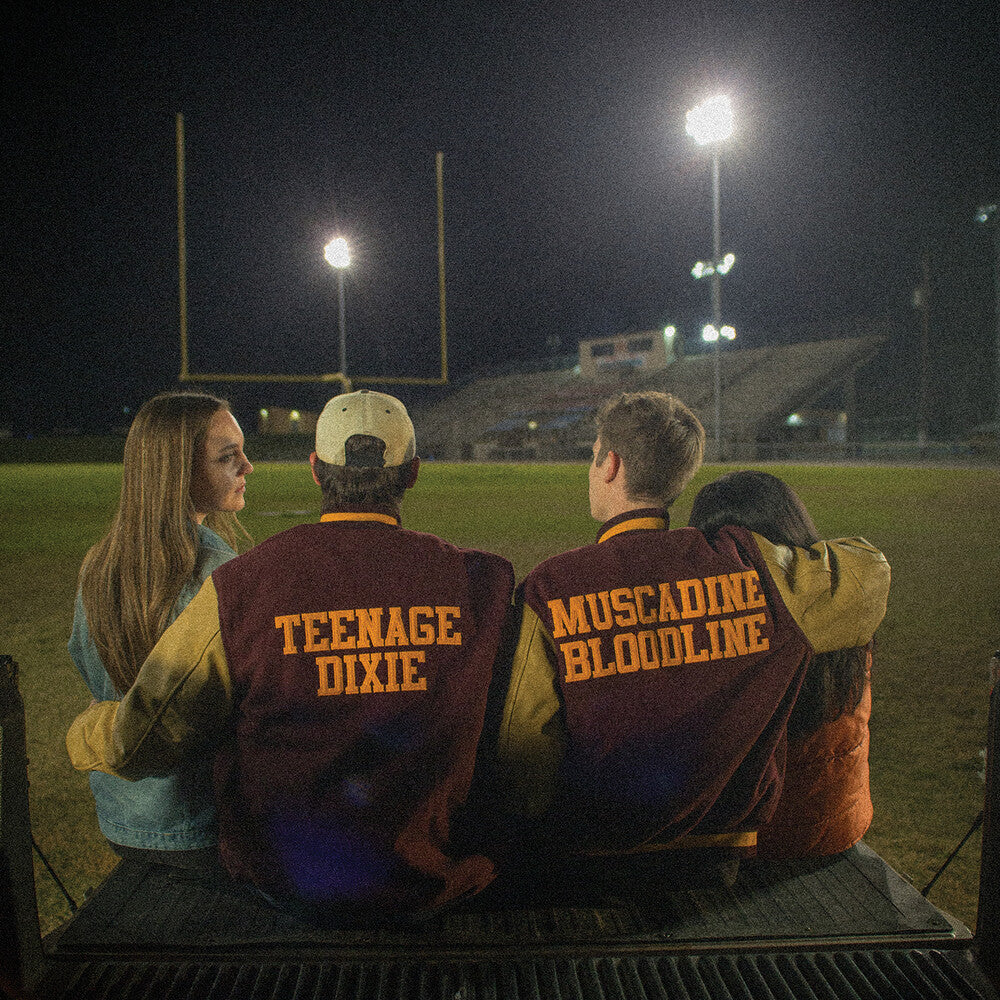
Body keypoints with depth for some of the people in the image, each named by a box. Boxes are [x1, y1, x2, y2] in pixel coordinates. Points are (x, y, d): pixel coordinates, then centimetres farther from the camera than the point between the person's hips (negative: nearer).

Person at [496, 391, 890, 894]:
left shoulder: (550, 589, -16)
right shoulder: (746, 564, -10)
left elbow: (525, 750, -13)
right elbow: (867, 574, 6)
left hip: (593, 858, -3)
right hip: (723, 849, 3)